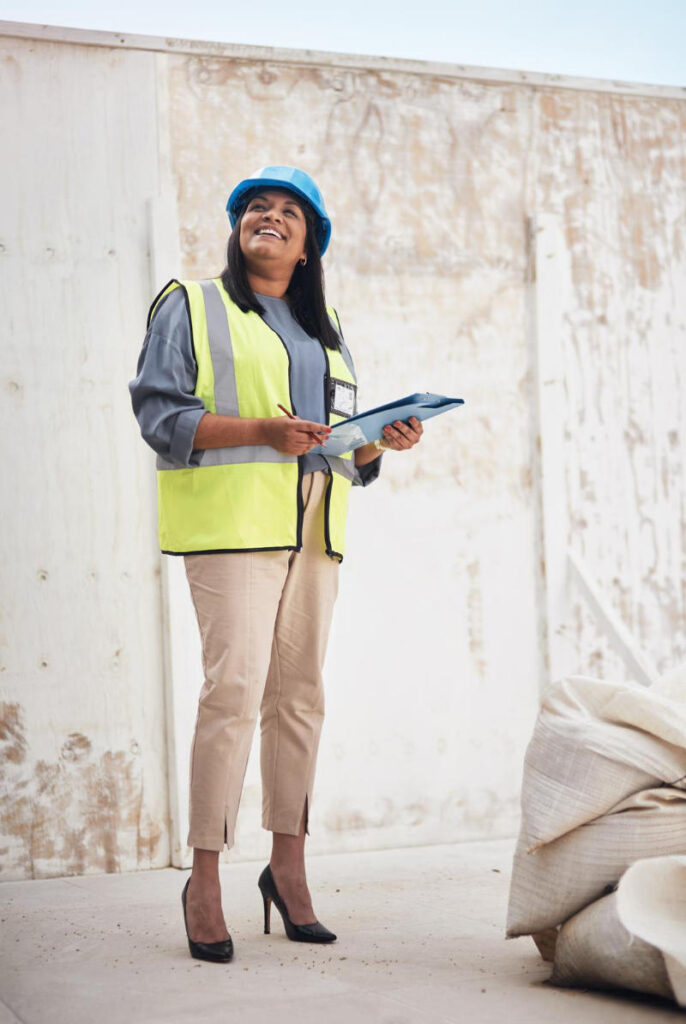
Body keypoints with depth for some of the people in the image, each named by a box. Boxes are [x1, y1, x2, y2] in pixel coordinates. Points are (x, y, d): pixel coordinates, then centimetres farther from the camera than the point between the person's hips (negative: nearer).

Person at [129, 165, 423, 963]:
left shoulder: (327, 332, 25)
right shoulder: (192, 306, 9)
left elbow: (347, 448, 24)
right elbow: (158, 410, -4)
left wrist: (384, 441, 1)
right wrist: (261, 432, -16)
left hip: (314, 531, 5)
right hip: (230, 523, -5)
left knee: (300, 696, 3)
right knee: (234, 693, -13)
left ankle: (287, 864, 13)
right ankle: (205, 878, -4)